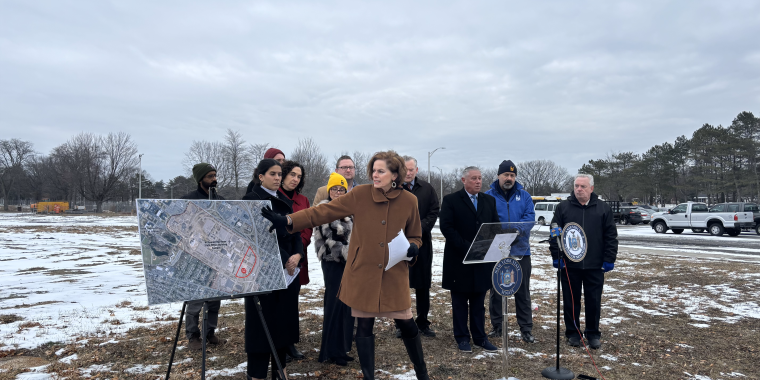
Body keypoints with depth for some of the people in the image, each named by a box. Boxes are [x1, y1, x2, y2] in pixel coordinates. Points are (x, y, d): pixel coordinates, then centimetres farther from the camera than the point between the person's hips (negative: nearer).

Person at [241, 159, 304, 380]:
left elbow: (294, 230, 8)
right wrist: (283, 260, -18)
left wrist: (297, 254, -11)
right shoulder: (251, 200, -6)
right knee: (263, 319, 0)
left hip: (289, 267, 6)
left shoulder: (286, 202, 14)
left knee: (284, 316, 10)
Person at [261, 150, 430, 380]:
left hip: (395, 275, 1)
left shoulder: (409, 201, -3)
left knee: (406, 324, 9)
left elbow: (415, 236, 11)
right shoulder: (360, 194, -6)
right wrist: (288, 221, -17)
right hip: (362, 273, 0)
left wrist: (413, 248, -12)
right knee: (364, 326, 8)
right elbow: (323, 212, -8)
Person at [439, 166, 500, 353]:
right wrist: (467, 247, -17)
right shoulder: (451, 200, -5)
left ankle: (480, 337, 22)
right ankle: (462, 338, 18)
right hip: (459, 261, -4)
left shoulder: (489, 201, 10)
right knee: (459, 302, 7)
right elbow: (446, 227, -12)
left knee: (479, 302, 12)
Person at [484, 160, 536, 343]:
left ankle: (526, 329, 17)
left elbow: (530, 217, -6)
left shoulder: (524, 196, 5)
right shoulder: (488, 196, 0)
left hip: (520, 251, 1)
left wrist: (516, 229, -25)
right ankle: (496, 326, 23)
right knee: (496, 290, 10)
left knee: (523, 291, 8)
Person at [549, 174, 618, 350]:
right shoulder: (563, 207, 2)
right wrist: (556, 256, -5)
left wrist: (609, 259, -3)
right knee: (571, 301, 8)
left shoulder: (603, 208, 3)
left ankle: (593, 334, 24)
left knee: (593, 301, 9)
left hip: (594, 266, 0)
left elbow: (611, 236, 3)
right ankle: (572, 333, 22)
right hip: (569, 265, 0)